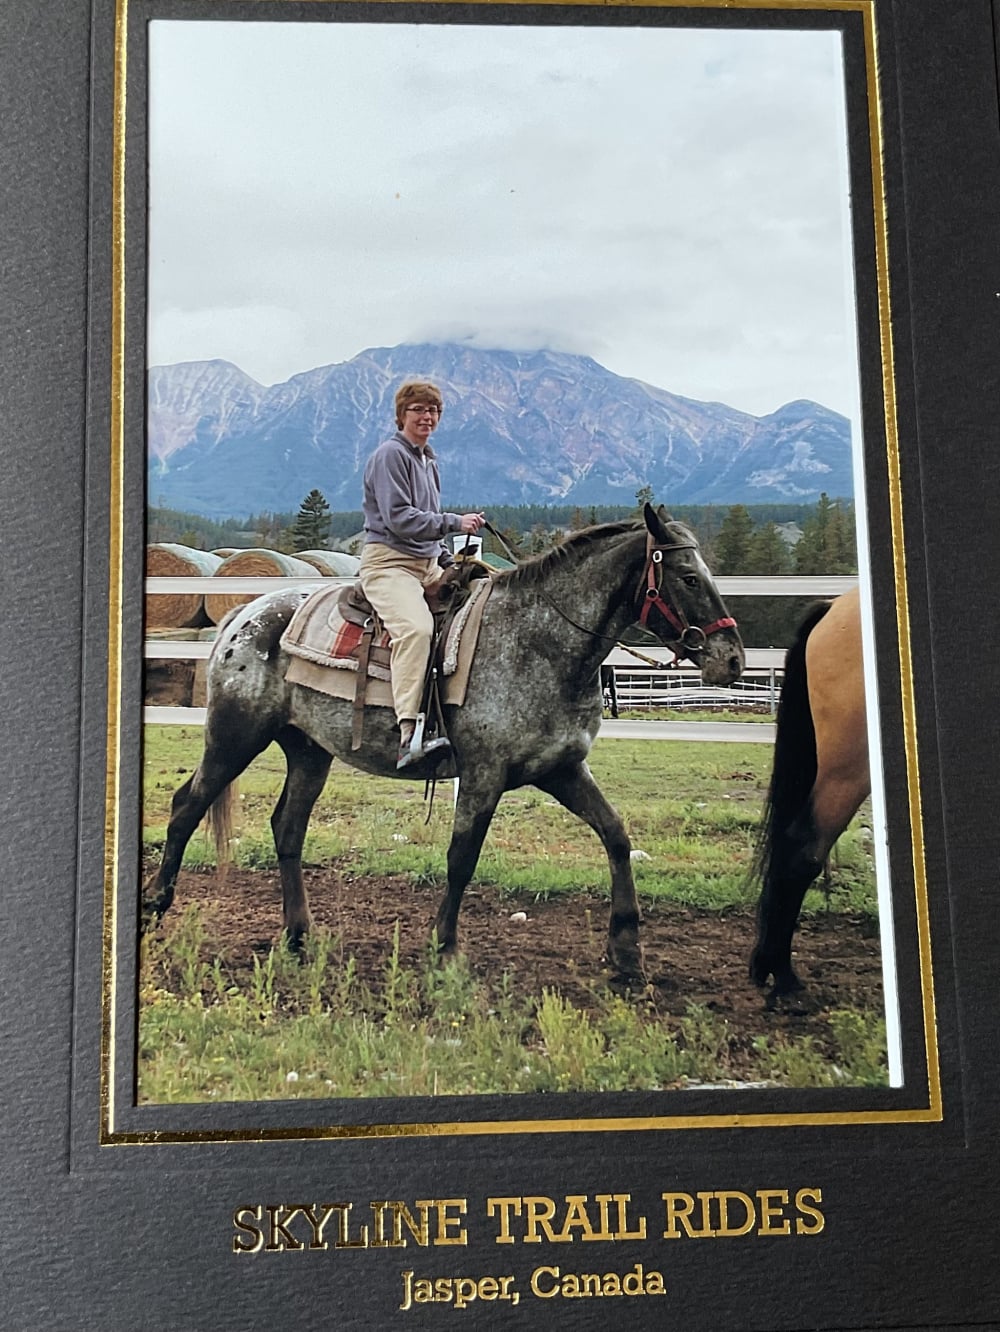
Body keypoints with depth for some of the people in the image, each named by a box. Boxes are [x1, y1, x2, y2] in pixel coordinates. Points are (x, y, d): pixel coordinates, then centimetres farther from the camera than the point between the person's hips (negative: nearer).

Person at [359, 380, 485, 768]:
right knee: (415, 627, -34)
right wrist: (456, 522, -20)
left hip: (428, 565, 10)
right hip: (388, 562, -9)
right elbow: (398, 517, -17)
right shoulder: (390, 454, -6)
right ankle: (408, 735, -43)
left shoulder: (428, 460, 22)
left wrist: (448, 561, 15)